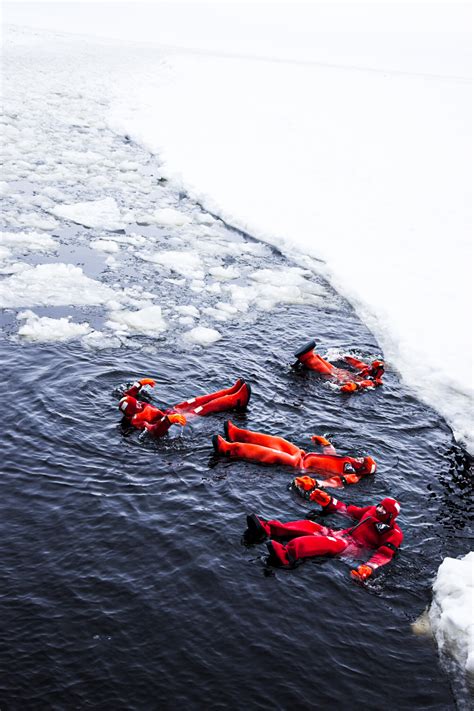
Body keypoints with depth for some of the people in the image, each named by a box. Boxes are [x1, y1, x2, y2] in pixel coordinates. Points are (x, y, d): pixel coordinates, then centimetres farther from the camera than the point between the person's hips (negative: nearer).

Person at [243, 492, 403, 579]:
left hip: (354, 548, -7)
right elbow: (351, 511, 27)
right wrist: (328, 502, 20)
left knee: (330, 543, -38)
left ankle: (288, 554, -64)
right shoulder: (372, 511, 19)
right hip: (344, 534, 7)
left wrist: (368, 568, -33)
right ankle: (266, 529, -33)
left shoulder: (394, 534, -2)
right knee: (311, 526, -14)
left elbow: (385, 554, -15)